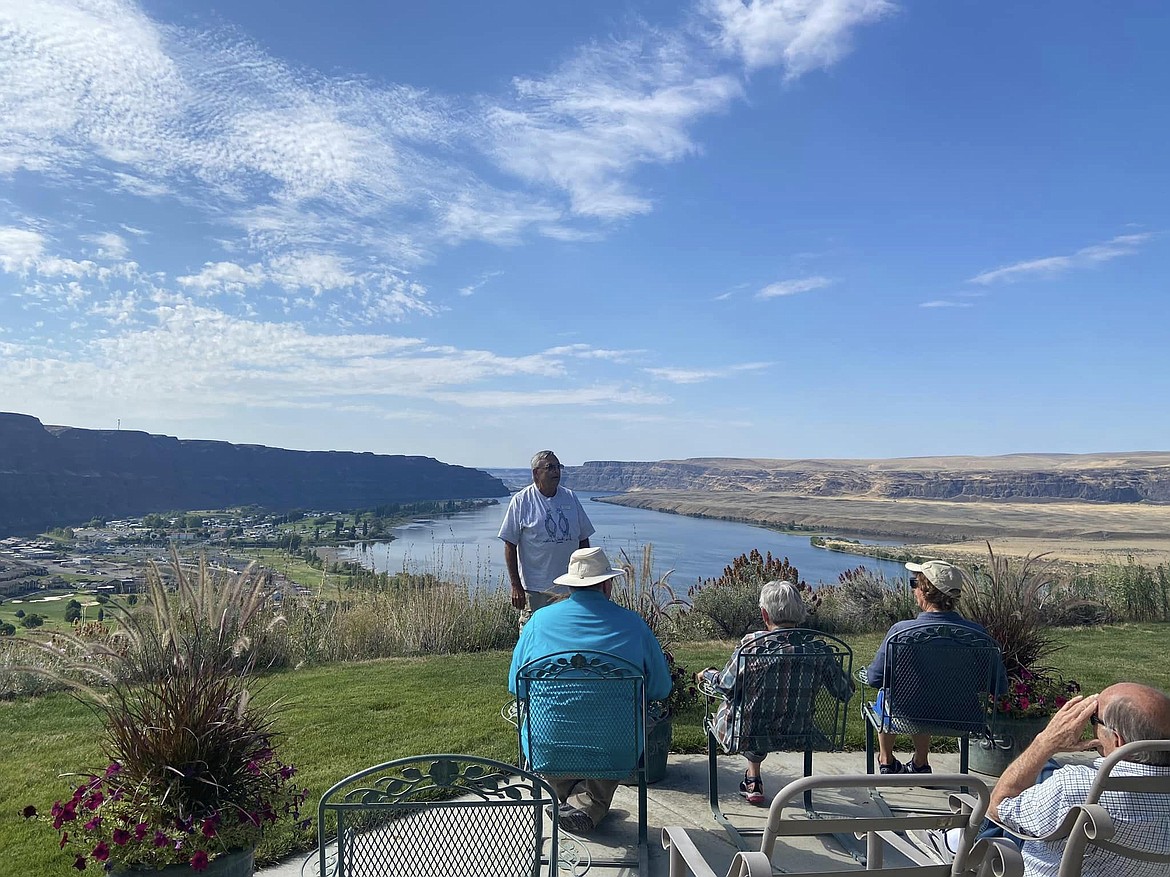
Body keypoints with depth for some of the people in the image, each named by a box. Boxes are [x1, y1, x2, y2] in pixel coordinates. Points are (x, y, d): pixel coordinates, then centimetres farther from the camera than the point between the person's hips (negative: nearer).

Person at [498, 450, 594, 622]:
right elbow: (510, 546, -6)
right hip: (535, 589, -4)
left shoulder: (571, 498, 8)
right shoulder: (521, 501, -5)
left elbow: (583, 539, 14)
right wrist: (515, 585, -10)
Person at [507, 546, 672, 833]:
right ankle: (588, 804, 13)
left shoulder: (539, 620, -2)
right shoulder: (632, 624, -4)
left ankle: (567, 796, 23)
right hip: (614, 753, -2)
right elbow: (661, 689, 7)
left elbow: (515, 686, 9)